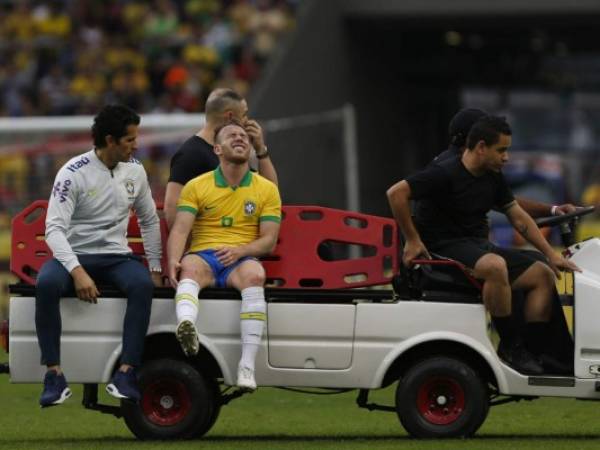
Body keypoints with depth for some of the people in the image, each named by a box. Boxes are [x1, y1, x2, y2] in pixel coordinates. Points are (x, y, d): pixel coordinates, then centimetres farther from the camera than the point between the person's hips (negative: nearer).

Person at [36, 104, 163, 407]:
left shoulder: (135, 171, 6)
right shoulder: (73, 173, -11)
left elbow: (149, 221, 19)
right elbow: (54, 228, -17)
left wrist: (155, 268, 13)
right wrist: (77, 272, -30)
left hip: (116, 257, 3)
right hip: (75, 255, -3)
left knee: (143, 285, -32)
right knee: (46, 284, -37)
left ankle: (125, 375, -34)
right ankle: (55, 377, -33)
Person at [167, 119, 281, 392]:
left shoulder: (267, 190, 14)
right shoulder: (196, 187, 12)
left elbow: (269, 241, 7)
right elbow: (180, 230, -1)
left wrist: (240, 250, -14)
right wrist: (173, 261, -22)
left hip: (241, 258, 0)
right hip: (203, 255, 0)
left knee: (254, 274, -36)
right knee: (190, 268, -37)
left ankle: (247, 365, -43)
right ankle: (187, 330, -69)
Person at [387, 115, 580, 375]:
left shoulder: (493, 178, 11)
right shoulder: (445, 173, -15)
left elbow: (518, 217, 15)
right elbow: (396, 193, -20)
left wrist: (551, 254, 7)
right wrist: (412, 240, -16)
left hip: (478, 246, 9)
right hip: (445, 249, -9)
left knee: (543, 275, -3)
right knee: (496, 266, -38)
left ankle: (533, 351, -5)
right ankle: (509, 347, -25)